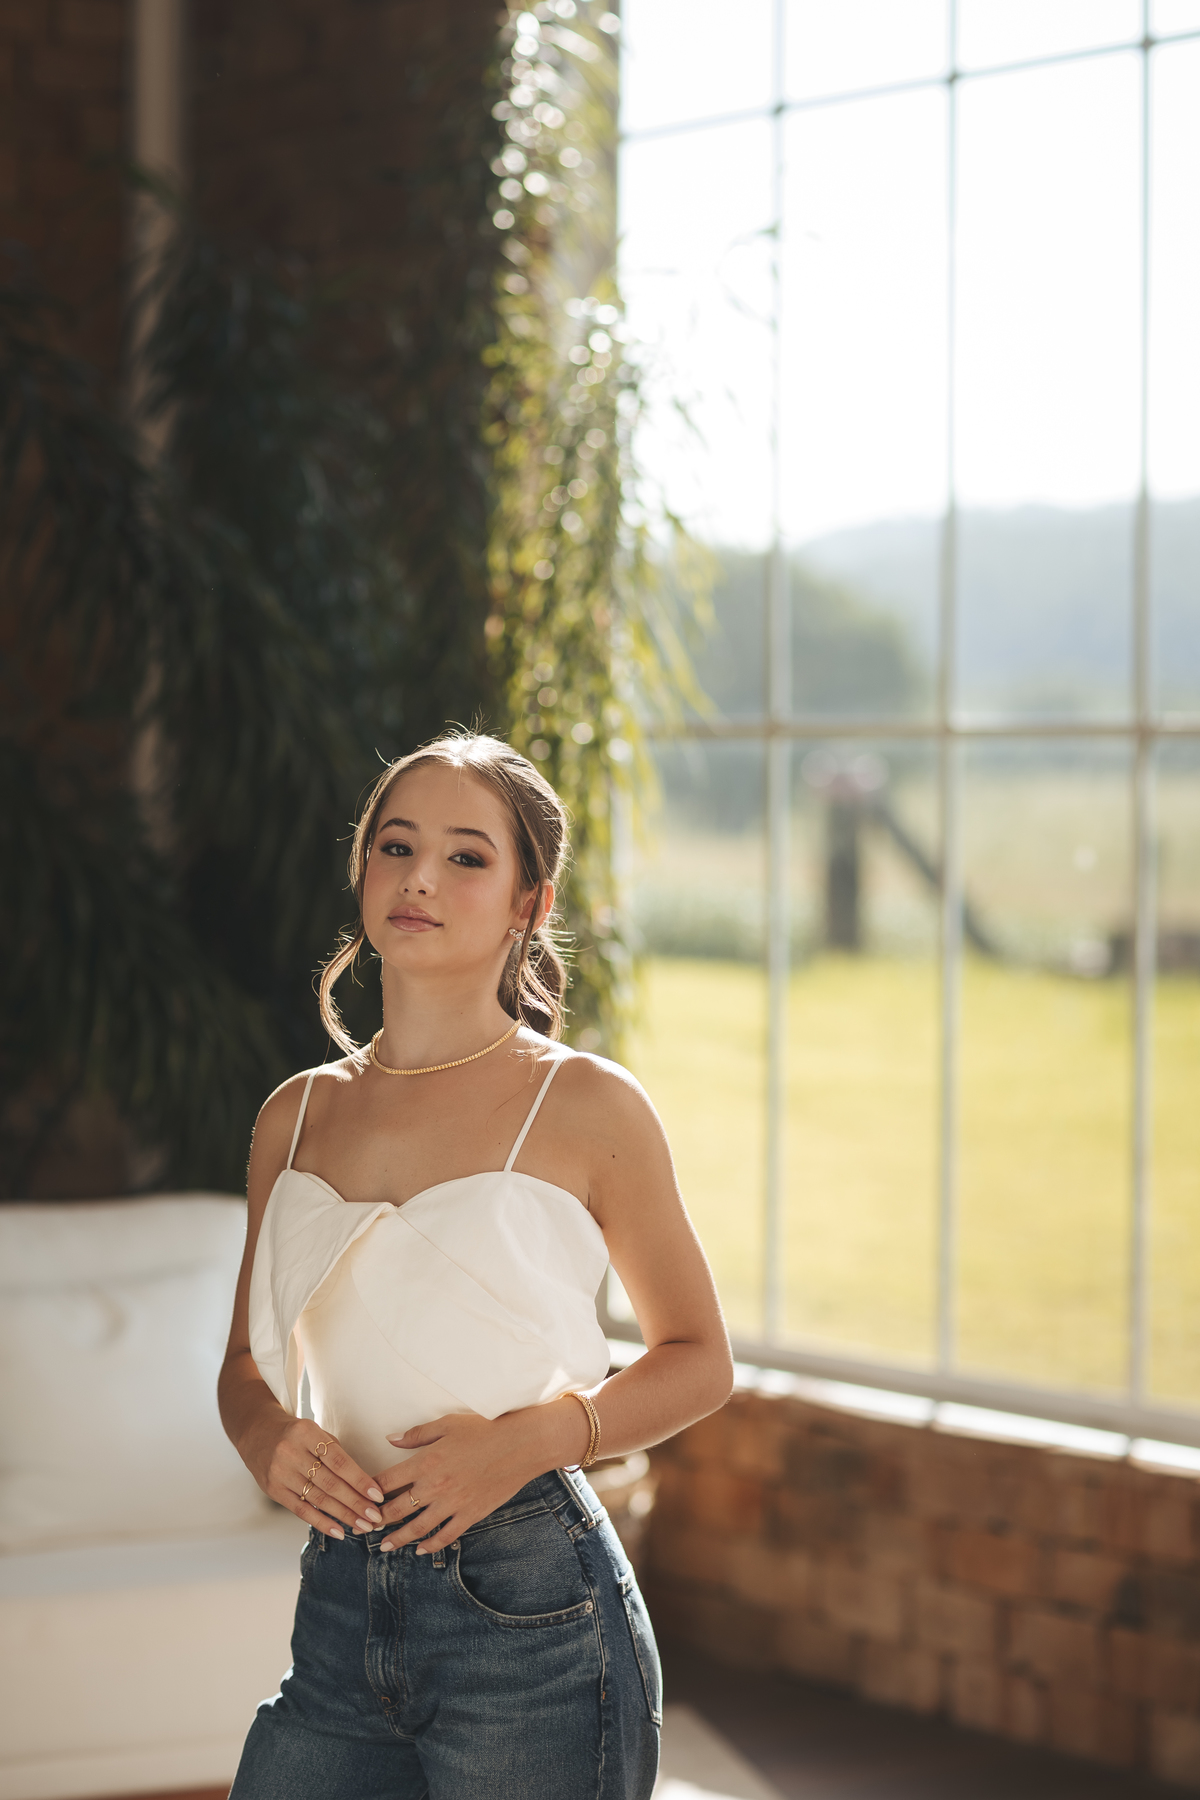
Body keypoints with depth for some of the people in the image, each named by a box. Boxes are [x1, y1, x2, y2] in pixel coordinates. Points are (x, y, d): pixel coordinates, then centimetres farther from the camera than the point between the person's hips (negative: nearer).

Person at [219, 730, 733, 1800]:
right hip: (339, 1608, 4)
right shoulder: (299, 1116, 9)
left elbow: (699, 1360, 2)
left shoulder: (586, 1107, -4)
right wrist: (265, 1435, -5)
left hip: (530, 1612, -4)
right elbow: (248, 1360, 18)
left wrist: (533, 1437, -14)